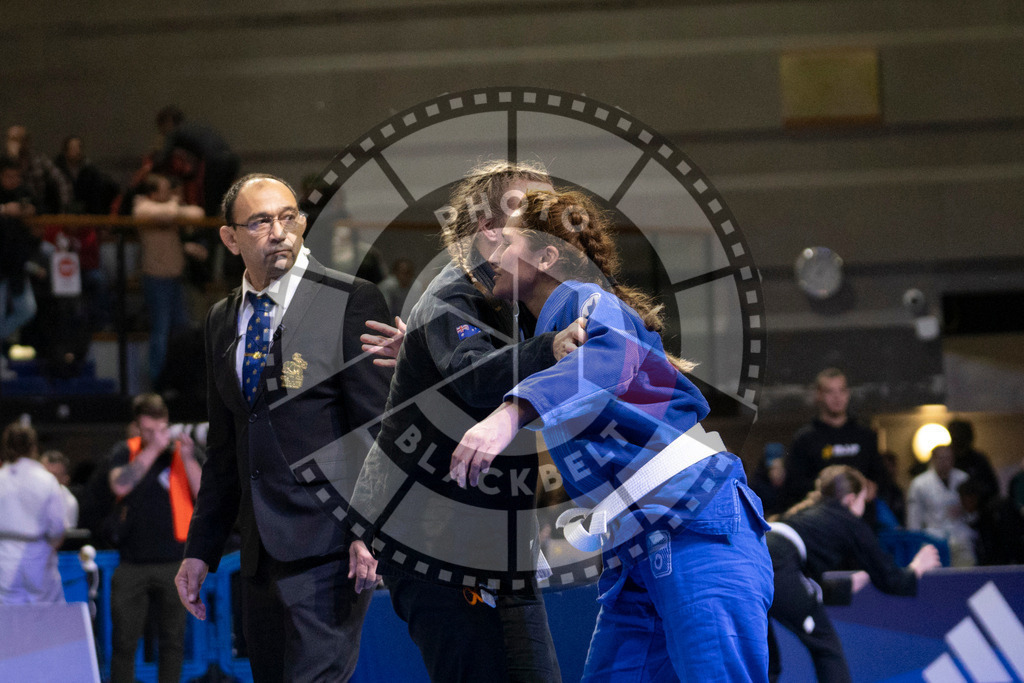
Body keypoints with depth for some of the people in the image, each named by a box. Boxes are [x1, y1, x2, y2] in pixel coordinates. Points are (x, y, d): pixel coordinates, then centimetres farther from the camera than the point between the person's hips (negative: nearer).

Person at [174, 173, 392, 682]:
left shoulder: (351, 302, -5)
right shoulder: (223, 320, 15)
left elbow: (378, 427, -9)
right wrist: (201, 549, 18)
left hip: (326, 546, -7)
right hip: (260, 553, 7)